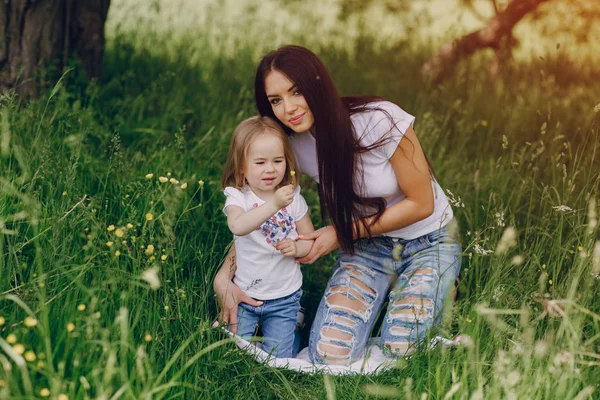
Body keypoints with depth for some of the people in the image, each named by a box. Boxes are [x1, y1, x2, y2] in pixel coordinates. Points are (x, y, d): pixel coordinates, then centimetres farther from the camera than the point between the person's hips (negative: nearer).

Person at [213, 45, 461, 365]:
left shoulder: (379, 120, -25)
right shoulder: (291, 146, -12)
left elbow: (421, 203, -17)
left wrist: (342, 233, -17)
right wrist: (223, 277, -18)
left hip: (428, 240, -3)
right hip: (365, 245, 3)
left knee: (399, 347, -22)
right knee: (329, 354, -17)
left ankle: (440, 290, 9)